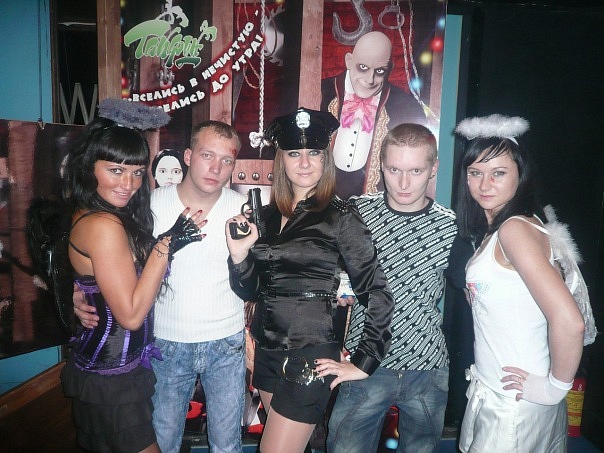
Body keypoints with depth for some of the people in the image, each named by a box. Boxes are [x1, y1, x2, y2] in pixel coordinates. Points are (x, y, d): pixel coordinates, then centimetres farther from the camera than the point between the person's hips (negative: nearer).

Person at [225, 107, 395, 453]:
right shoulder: (270, 214, 4)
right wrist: (239, 253, -12)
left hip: (309, 359, -6)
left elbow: (378, 294, -12)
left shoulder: (341, 217, -12)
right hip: (267, 353, 6)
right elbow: (250, 291, 6)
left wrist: (364, 363, -10)